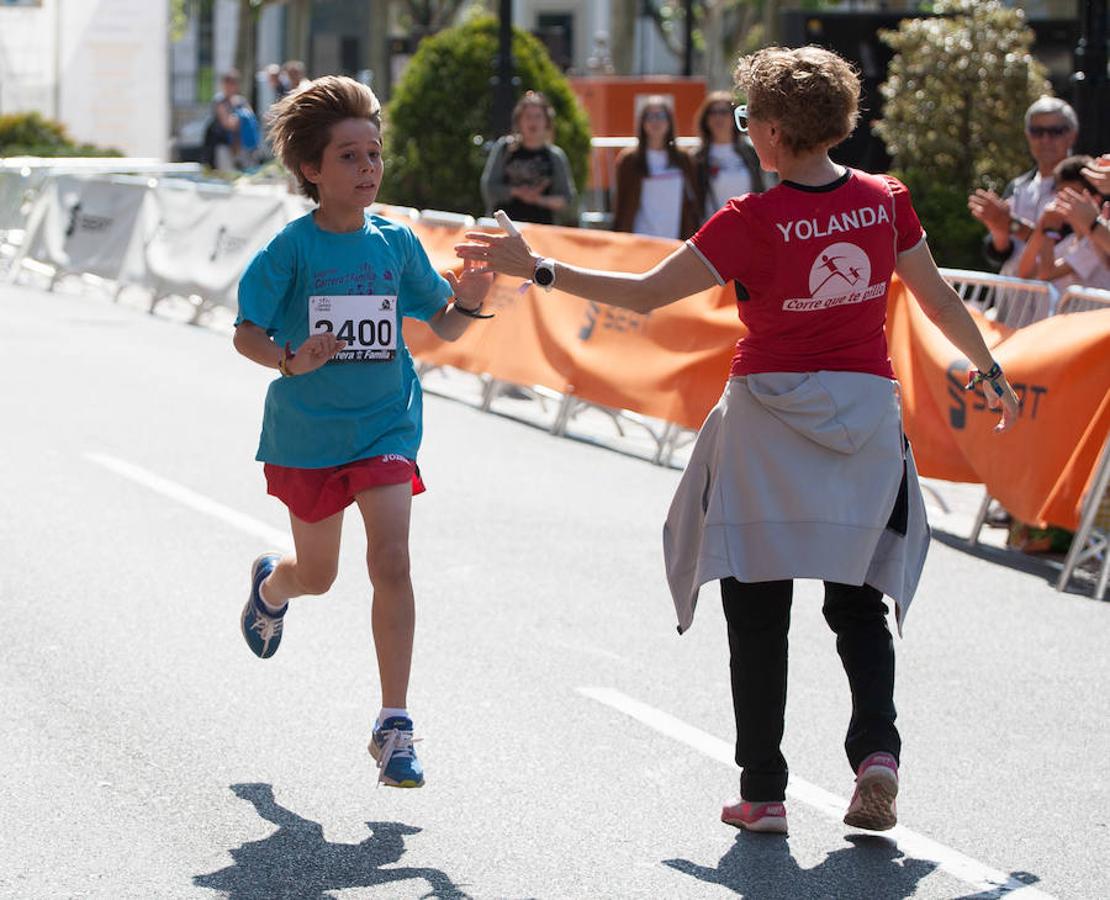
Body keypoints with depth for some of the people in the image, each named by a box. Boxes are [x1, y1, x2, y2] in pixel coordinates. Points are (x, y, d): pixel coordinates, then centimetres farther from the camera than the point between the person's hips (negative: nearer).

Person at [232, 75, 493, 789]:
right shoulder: (292, 248, -11)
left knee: (391, 563, -15)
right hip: (307, 429, -1)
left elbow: (443, 325, 6)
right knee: (317, 575, 16)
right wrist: (291, 360, -30)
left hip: (385, 426, 1)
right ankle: (271, 584, 57)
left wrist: (469, 303, -16)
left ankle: (394, 727, -9)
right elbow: (246, 334, -10)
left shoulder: (396, 242, -2)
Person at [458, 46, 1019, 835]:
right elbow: (941, 300, 8)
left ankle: (763, 792, 7)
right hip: (868, 410, 3)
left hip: (771, 417, -3)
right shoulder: (884, 200, -2)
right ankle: (876, 748, -8)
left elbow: (642, 294, -12)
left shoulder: (753, 222, -14)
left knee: (758, 612, 7)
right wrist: (991, 373, 24)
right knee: (858, 601, 15)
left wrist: (536, 268, -4)